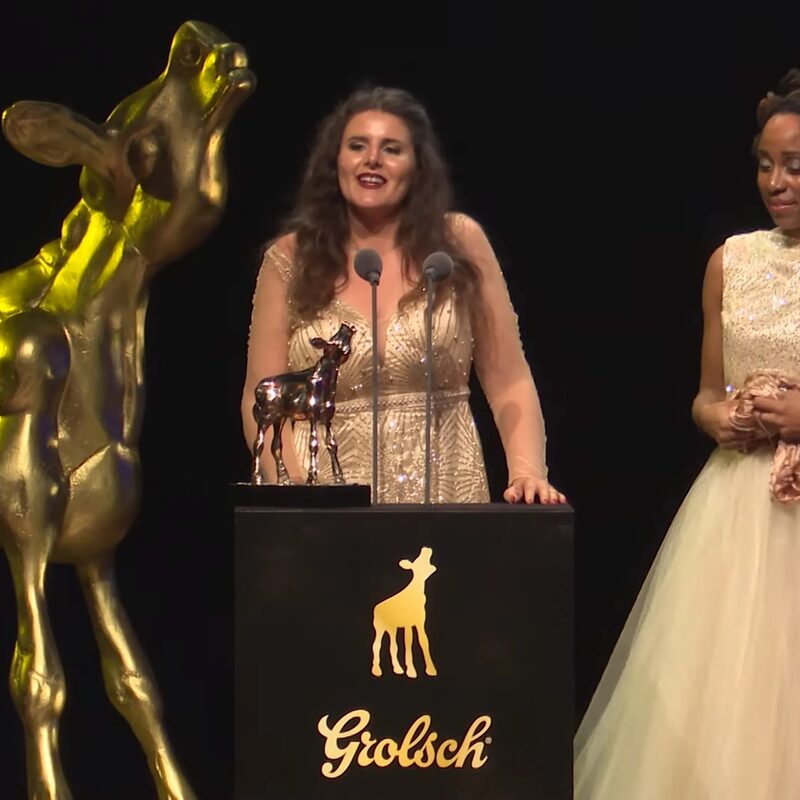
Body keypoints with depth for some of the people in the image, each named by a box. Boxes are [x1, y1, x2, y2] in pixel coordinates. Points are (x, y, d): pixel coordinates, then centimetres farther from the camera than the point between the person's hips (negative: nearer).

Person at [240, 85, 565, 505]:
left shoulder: (460, 243, 1)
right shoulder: (290, 259, 1)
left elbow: (509, 382, 1)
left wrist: (527, 471, -13)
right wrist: (293, 496, -13)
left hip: (444, 494, 0)